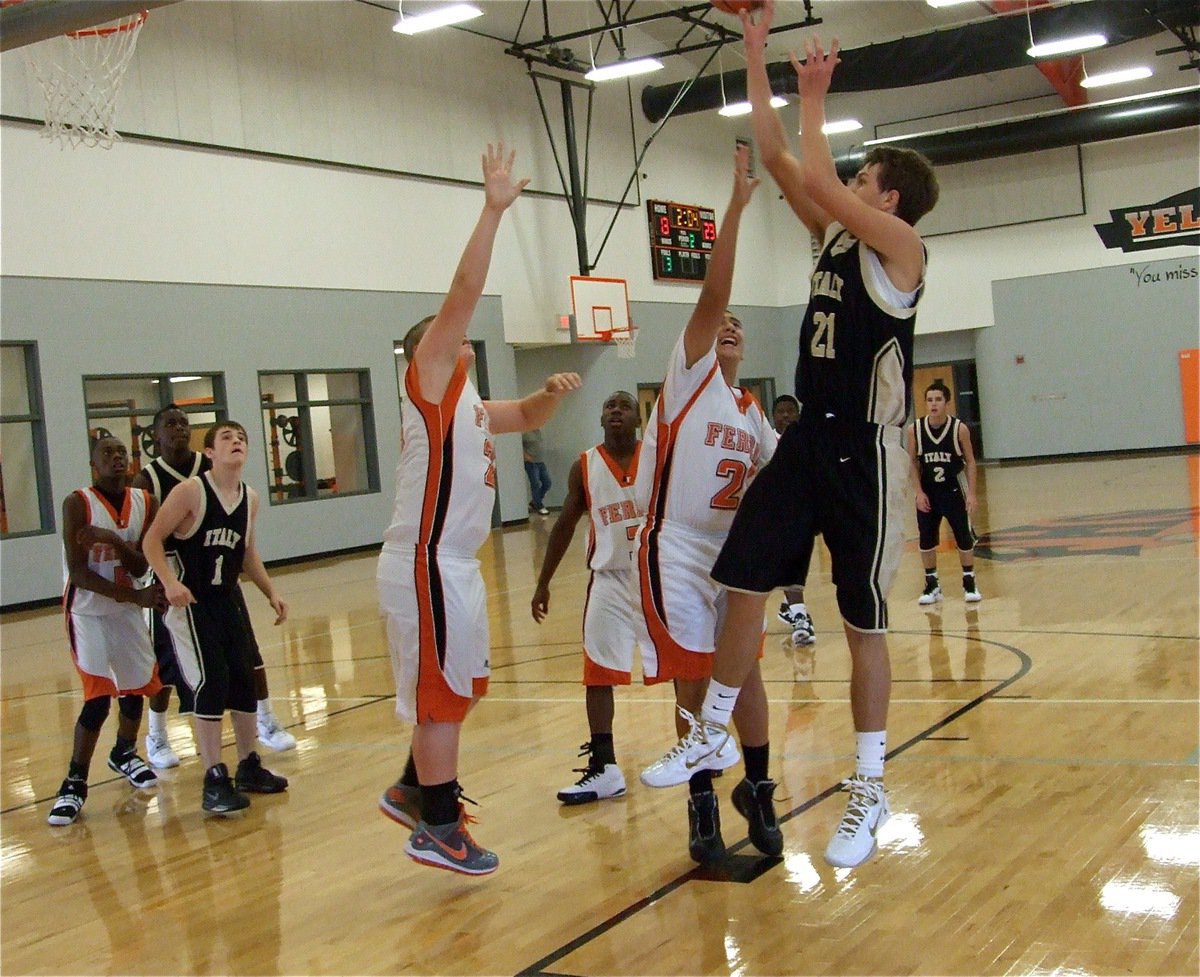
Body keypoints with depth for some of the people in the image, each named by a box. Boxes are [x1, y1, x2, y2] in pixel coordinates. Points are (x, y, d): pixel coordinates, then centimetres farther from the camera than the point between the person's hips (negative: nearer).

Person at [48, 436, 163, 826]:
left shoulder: (144, 503, -1)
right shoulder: (78, 504, -16)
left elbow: (140, 567, -7)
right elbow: (78, 572, -21)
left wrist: (113, 540, -26)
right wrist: (134, 596, -28)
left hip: (127, 610, 5)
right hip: (87, 612, -5)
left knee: (137, 685, 14)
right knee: (99, 696, -14)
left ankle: (124, 754, 40)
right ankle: (74, 784, -2)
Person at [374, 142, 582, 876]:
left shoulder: (467, 402, 17)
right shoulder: (430, 382, -7)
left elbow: (527, 418, 30)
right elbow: (464, 292, -17)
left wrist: (552, 393, 8)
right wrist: (493, 210, -19)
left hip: (453, 563, 9)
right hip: (426, 565, -9)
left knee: (453, 690, 18)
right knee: (441, 692, -3)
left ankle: (413, 791, 32)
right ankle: (438, 829, 5)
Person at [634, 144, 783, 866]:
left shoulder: (752, 412, 12)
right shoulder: (689, 374, -4)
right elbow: (713, 295, -16)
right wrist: (736, 205, -23)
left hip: (732, 549, 5)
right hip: (676, 549, -5)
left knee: (744, 669, 7)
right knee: (693, 679, -1)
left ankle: (757, 792, 20)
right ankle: (703, 806, 11)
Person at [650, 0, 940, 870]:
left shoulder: (901, 245, -9)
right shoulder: (837, 236, 12)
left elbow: (818, 179, -20)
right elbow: (778, 160, 11)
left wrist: (815, 99, -7)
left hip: (867, 449, -7)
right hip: (808, 439, 7)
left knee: (863, 622, 0)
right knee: (746, 581, 4)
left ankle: (869, 794, 12)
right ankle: (713, 734, 20)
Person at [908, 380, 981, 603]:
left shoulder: (959, 428, -14)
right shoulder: (915, 429, -11)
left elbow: (970, 462, -5)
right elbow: (912, 462, -1)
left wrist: (971, 494, -10)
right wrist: (919, 492, -7)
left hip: (954, 490, -1)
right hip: (928, 492, 2)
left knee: (964, 537, 3)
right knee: (926, 539, 5)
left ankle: (969, 582, 18)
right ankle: (932, 585, 19)